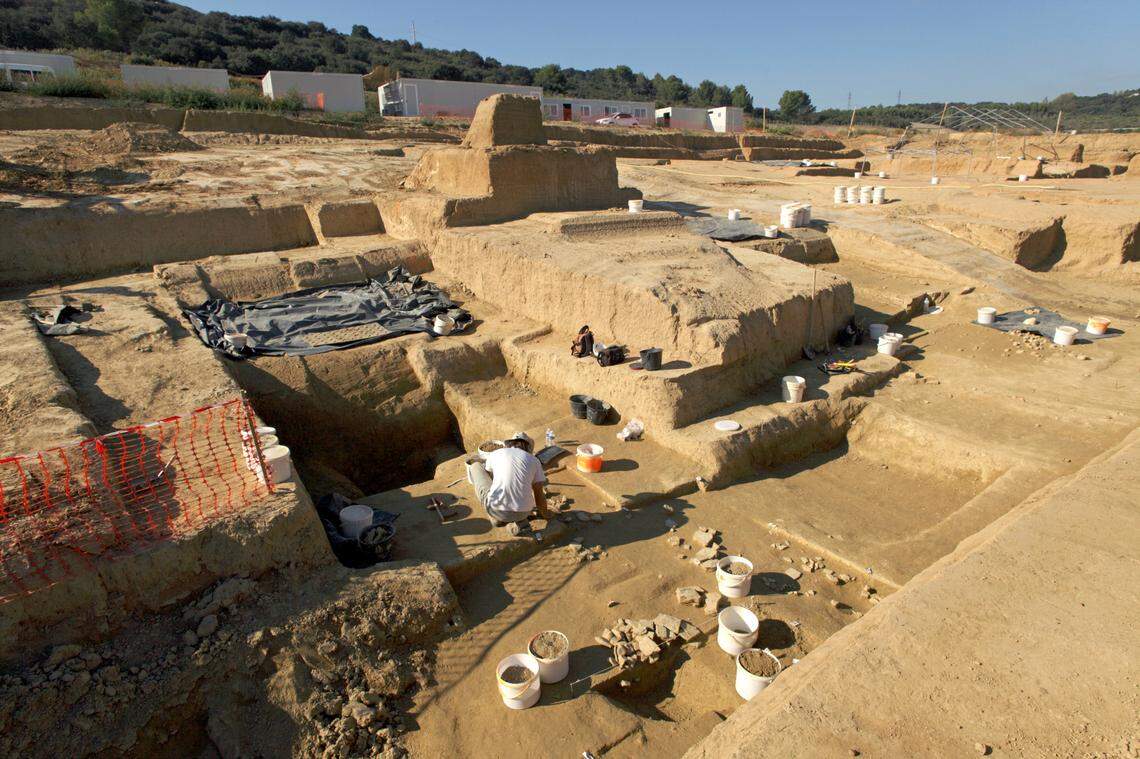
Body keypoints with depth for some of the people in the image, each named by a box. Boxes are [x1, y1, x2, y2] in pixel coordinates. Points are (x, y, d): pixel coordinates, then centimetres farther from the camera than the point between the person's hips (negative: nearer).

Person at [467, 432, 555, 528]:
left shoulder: (494, 454, 9)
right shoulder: (534, 460, 8)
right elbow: (538, 494, 10)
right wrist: (545, 513, 29)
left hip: (496, 509, -2)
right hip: (522, 513, 2)